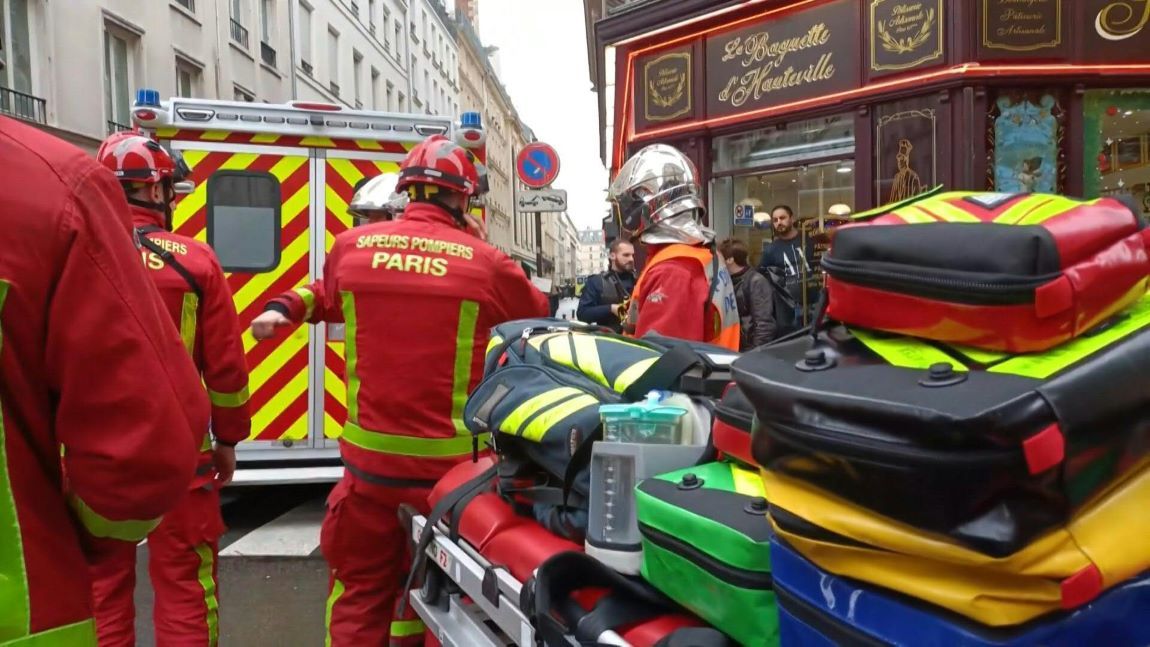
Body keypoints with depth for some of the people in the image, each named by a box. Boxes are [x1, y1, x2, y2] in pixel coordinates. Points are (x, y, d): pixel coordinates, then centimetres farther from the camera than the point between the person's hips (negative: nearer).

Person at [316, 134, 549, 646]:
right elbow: (538, 315, 8)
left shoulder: (349, 247, -3)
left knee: (360, 590, 18)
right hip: (449, 461, -1)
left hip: (369, 456, 2)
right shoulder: (485, 263, -10)